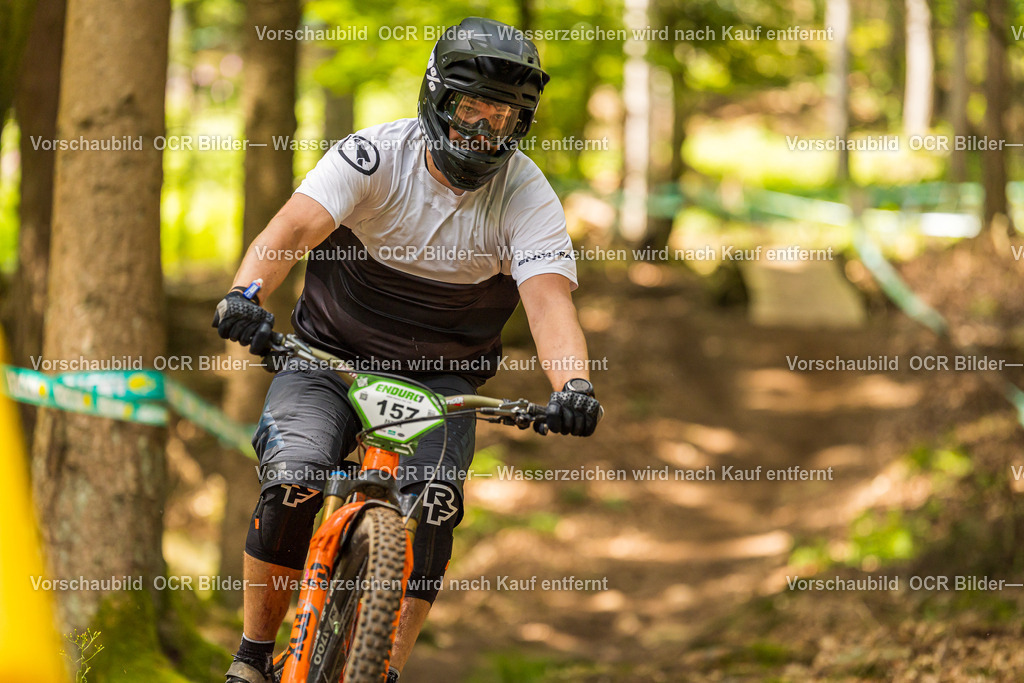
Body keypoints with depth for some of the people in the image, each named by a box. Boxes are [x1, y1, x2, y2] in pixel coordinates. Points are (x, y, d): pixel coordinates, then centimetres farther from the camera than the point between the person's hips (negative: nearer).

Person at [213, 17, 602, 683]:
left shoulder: (527, 196, -13)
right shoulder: (375, 156, -16)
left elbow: (549, 297, -26)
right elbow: (293, 228, -28)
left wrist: (574, 385, -46)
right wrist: (246, 293, -49)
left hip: (440, 377, 1)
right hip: (333, 353, -1)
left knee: (433, 504, -22)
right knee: (292, 483, -21)